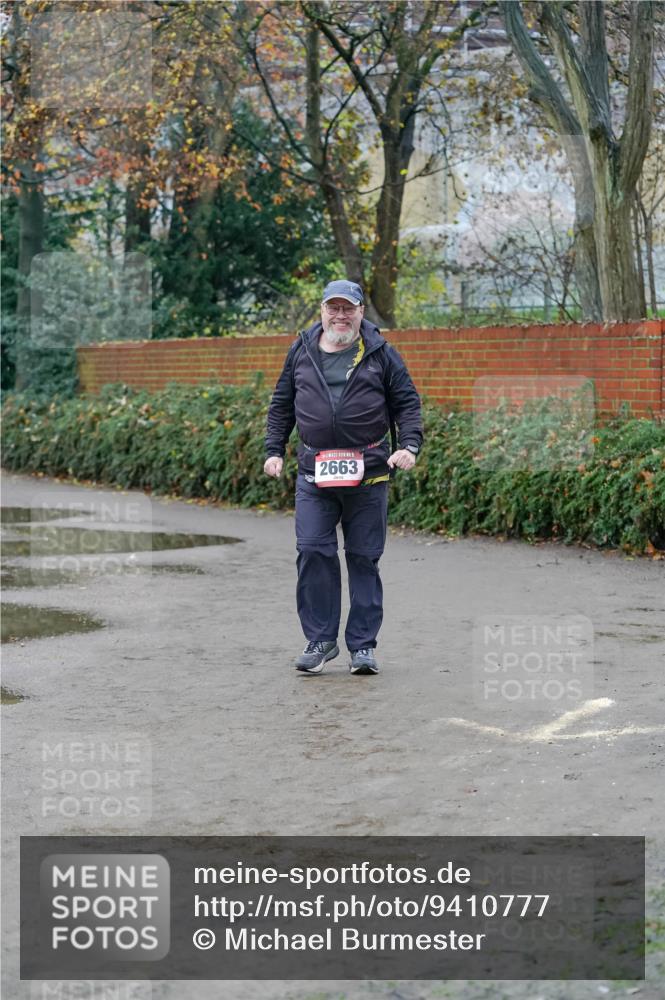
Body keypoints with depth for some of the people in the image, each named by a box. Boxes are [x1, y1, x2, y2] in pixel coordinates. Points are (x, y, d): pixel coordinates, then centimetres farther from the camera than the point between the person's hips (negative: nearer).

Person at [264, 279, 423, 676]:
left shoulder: (381, 353, 5)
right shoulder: (302, 352, 10)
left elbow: (407, 402, 6)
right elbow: (281, 405, 17)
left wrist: (410, 446, -8)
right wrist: (274, 451, 10)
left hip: (368, 473, -1)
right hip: (313, 472, 1)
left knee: (364, 558, 3)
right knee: (313, 552, -6)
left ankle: (363, 645, 11)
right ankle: (320, 640, 6)